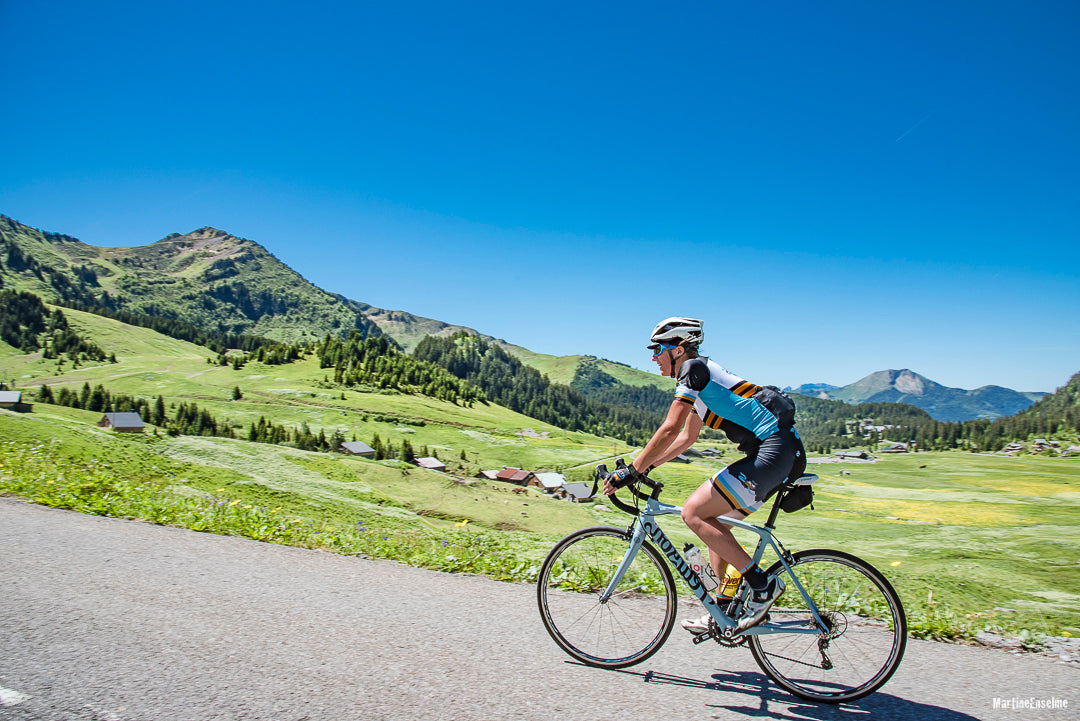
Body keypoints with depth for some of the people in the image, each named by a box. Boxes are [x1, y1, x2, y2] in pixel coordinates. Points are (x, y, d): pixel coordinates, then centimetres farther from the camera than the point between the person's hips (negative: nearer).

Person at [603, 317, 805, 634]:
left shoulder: (694, 368, -9)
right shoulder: (698, 378, 21)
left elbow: (669, 430, -16)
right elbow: (686, 437, 27)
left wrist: (630, 470, -12)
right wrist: (645, 467, 22)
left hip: (774, 449, -10)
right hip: (777, 452, 10)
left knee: (693, 512, -12)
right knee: (714, 521, 14)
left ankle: (762, 584, -6)